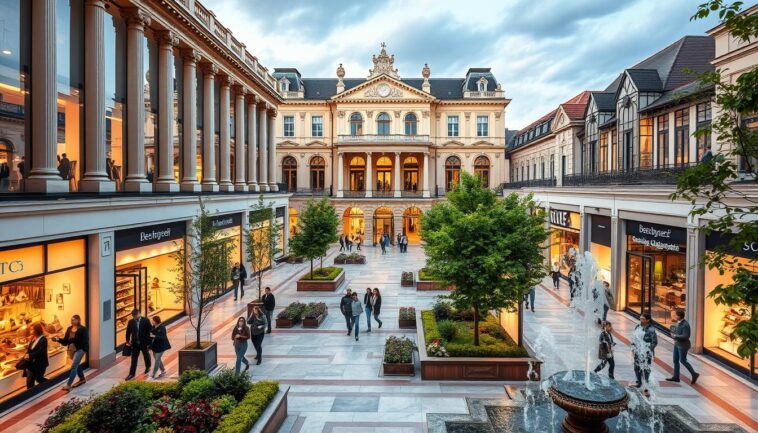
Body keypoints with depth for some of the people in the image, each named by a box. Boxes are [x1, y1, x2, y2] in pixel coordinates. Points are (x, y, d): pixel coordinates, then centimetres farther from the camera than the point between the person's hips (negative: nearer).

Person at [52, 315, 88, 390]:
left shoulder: (83, 329, -12)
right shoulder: (69, 329, 5)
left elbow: (85, 341, -14)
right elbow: (65, 341, 6)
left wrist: (85, 350, -22)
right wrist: (58, 339, -12)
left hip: (80, 349, -7)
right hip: (71, 350, 7)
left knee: (73, 366, -11)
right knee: (77, 365, 20)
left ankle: (68, 385, -11)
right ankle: (82, 379, 38)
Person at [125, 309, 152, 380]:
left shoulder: (146, 321, -12)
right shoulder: (131, 322, -5)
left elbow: (150, 331, -9)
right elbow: (128, 332, 6)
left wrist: (149, 342, -10)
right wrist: (128, 341, 0)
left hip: (144, 343, -1)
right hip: (135, 343, 2)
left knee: (146, 356, 17)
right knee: (134, 359, 2)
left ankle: (148, 367, 40)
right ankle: (132, 373, 9)